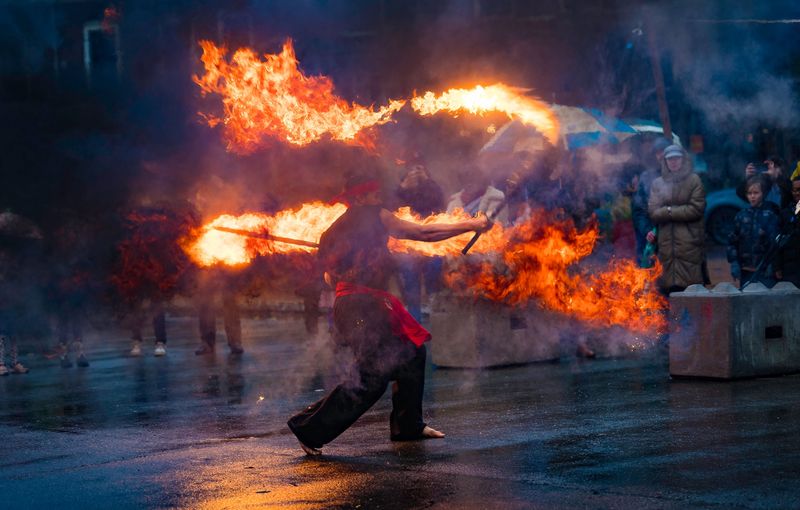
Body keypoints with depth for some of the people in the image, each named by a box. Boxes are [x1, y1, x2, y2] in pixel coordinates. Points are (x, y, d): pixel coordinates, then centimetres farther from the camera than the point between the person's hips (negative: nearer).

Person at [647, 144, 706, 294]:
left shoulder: (694, 180, 5)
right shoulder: (657, 183, 13)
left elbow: (696, 209, -5)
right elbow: (653, 211, 2)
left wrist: (669, 211, -5)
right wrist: (680, 211, -8)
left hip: (689, 242, -3)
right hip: (666, 243, 3)